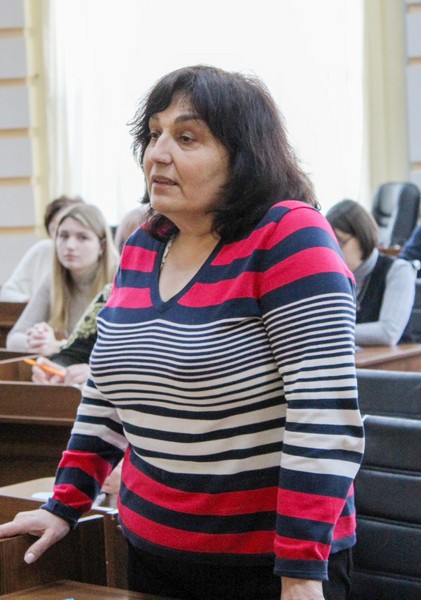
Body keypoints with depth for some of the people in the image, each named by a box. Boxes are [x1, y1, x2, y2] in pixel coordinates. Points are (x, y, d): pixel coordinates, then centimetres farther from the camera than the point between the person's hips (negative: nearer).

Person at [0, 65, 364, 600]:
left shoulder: (287, 236, -15)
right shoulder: (140, 249, 6)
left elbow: (326, 412, -21)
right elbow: (105, 393, 16)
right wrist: (64, 507, 10)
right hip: (152, 550, 7)